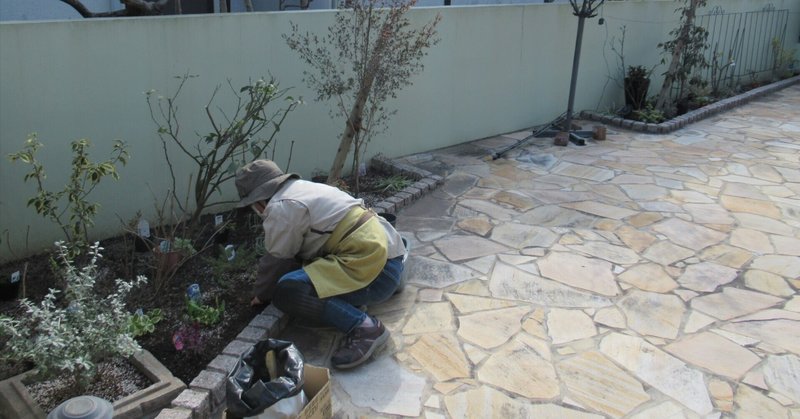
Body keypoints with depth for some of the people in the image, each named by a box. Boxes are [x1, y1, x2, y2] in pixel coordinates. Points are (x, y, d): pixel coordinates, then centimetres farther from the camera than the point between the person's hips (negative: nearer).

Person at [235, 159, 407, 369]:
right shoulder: (302, 189, 19)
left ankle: (364, 327, -18)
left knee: (285, 292, -20)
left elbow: (276, 261, -2)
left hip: (375, 267, -10)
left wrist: (260, 294, 17)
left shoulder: (281, 208, -9)